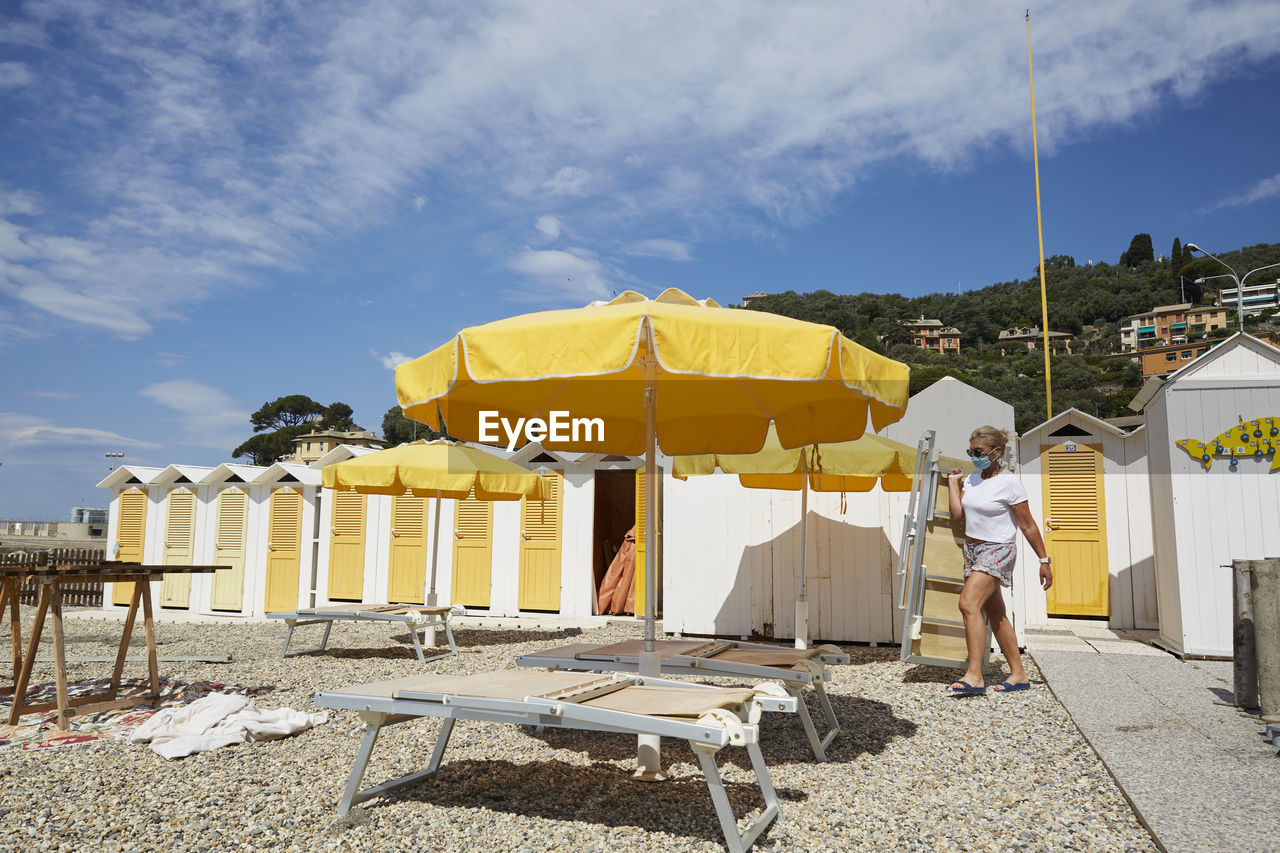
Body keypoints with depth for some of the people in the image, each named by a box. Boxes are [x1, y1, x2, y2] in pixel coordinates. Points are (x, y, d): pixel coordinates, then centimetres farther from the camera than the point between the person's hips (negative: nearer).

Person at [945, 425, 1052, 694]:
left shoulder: (1009, 483, -11)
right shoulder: (972, 479, 9)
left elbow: (1028, 526, -8)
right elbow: (959, 515, 2)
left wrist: (1044, 560, -6)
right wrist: (953, 482, 6)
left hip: (998, 550, -8)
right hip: (972, 550, 8)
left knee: (969, 603, -23)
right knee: (995, 614, 11)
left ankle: (974, 675, -24)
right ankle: (1018, 674, 21)